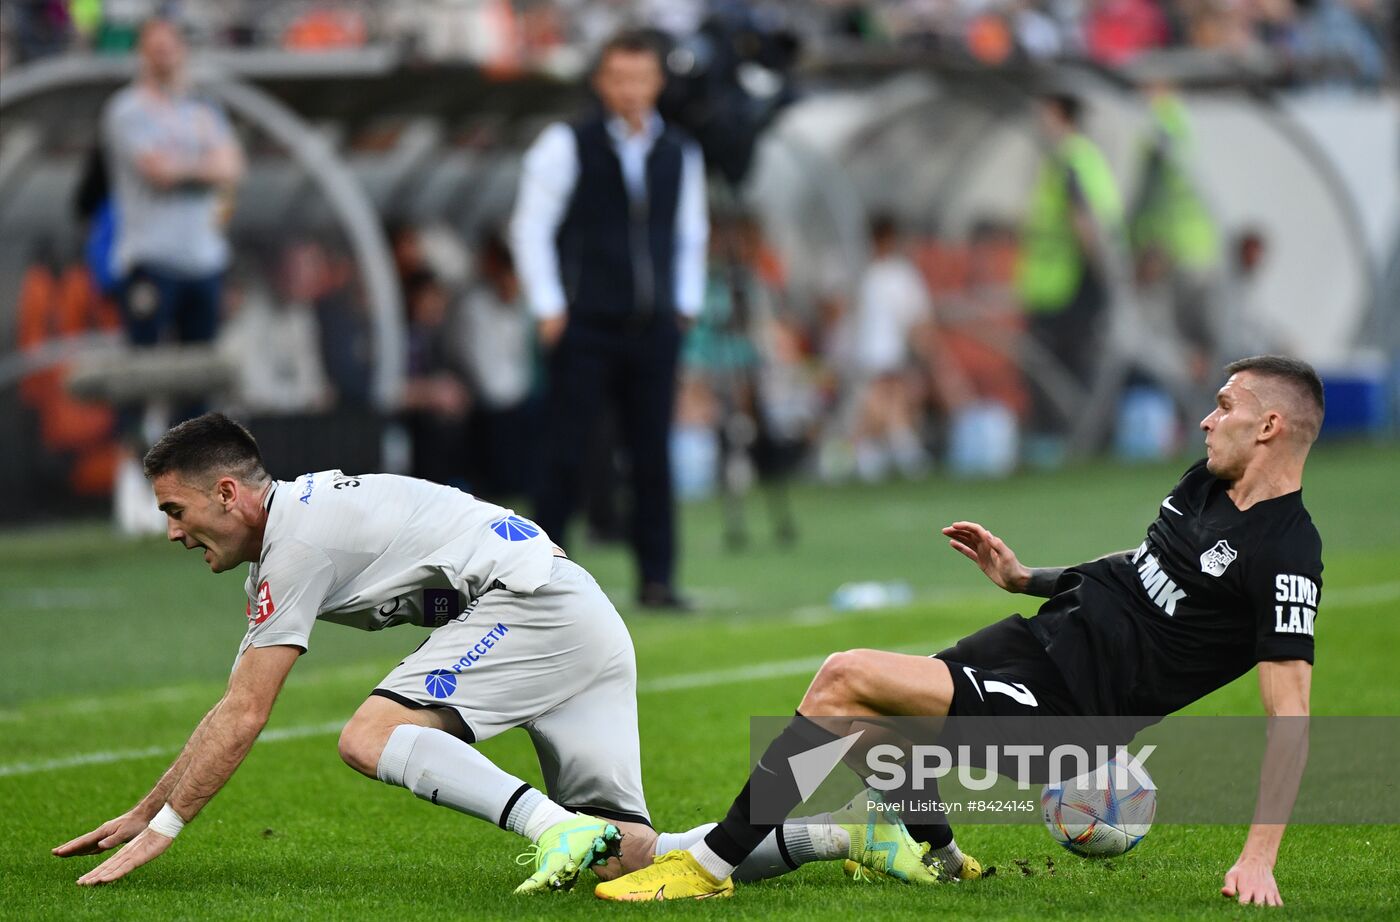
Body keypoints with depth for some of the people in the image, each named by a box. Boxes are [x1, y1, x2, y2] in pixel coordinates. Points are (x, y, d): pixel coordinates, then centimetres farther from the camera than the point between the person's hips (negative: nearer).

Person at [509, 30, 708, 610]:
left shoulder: (681, 153, 10)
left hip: (654, 328, 4)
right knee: (564, 453, -3)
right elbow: (530, 228, -1)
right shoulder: (566, 147, -3)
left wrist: (686, 303, 13)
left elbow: (691, 234, 22)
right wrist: (548, 307, -5)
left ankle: (656, 578, 8)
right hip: (585, 327, -4)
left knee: (653, 455, 2)